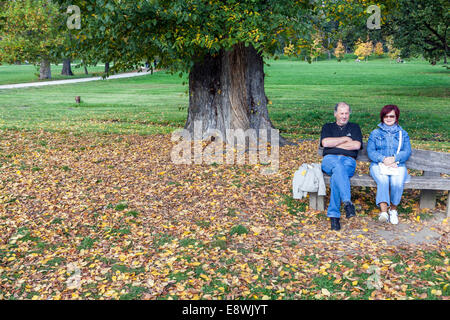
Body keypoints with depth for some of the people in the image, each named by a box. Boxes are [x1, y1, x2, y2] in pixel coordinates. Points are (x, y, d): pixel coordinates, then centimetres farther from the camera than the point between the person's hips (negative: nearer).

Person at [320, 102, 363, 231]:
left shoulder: (354, 127, 23)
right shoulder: (328, 127, 24)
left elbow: (356, 145, 3)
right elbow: (325, 143, 3)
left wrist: (334, 144, 3)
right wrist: (345, 139, 5)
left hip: (348, 160, 0)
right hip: (330, 159, 0)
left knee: (336, 176, -37)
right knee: (338, 167, -40)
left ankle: (333, 215, -42)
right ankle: (347, 202, -54)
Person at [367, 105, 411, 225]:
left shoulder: (403, 134, 21)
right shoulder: (375, 133, 17)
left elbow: (407, 152, 7)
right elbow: (370, 151, 3)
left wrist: (394, 158, -14)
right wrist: (383, 159, -16)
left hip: (398, 165, 1)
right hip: (378, 165, -1)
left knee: (397, 183, -31)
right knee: (383, 181, -34)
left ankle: (393, 209, -11)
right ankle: (384, 211, -41)